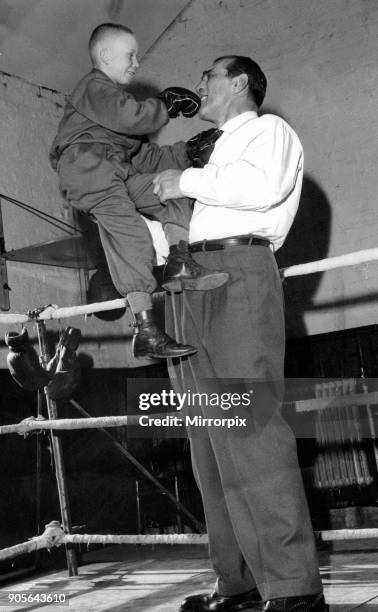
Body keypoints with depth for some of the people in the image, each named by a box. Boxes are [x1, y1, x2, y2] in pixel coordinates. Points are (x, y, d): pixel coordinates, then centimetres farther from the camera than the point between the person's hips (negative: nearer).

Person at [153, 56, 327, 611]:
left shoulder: (268, 129, 11)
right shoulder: (214, 153, 34)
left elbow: (261, 185, -12)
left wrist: (187, 183, -5)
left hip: (236, 268, -8)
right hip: (189, 278, 8)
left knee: (249, 427, -17)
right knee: (210, 439, 0)